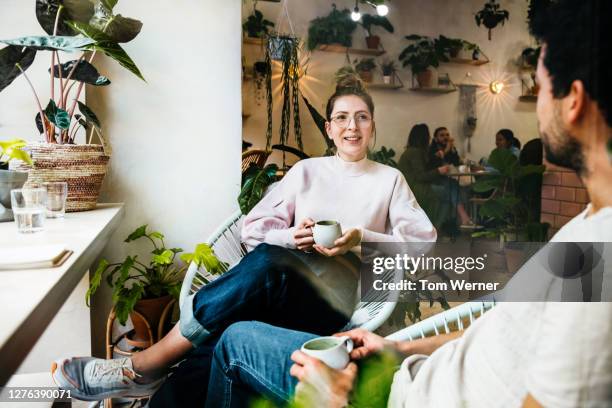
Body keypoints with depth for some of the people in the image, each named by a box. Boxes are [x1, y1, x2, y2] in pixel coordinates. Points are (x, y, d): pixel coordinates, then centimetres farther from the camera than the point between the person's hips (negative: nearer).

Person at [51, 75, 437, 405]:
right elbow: (253, 229, 10)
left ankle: (138, 370, -23)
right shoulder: (306, 170, 18)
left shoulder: (390, 179, 14)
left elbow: (426, 244, 3)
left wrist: (361, 238, -10)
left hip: (338, 307, -2)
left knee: (267, 264, -34)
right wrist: (291, 237, -11)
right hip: (282, 286, 2)